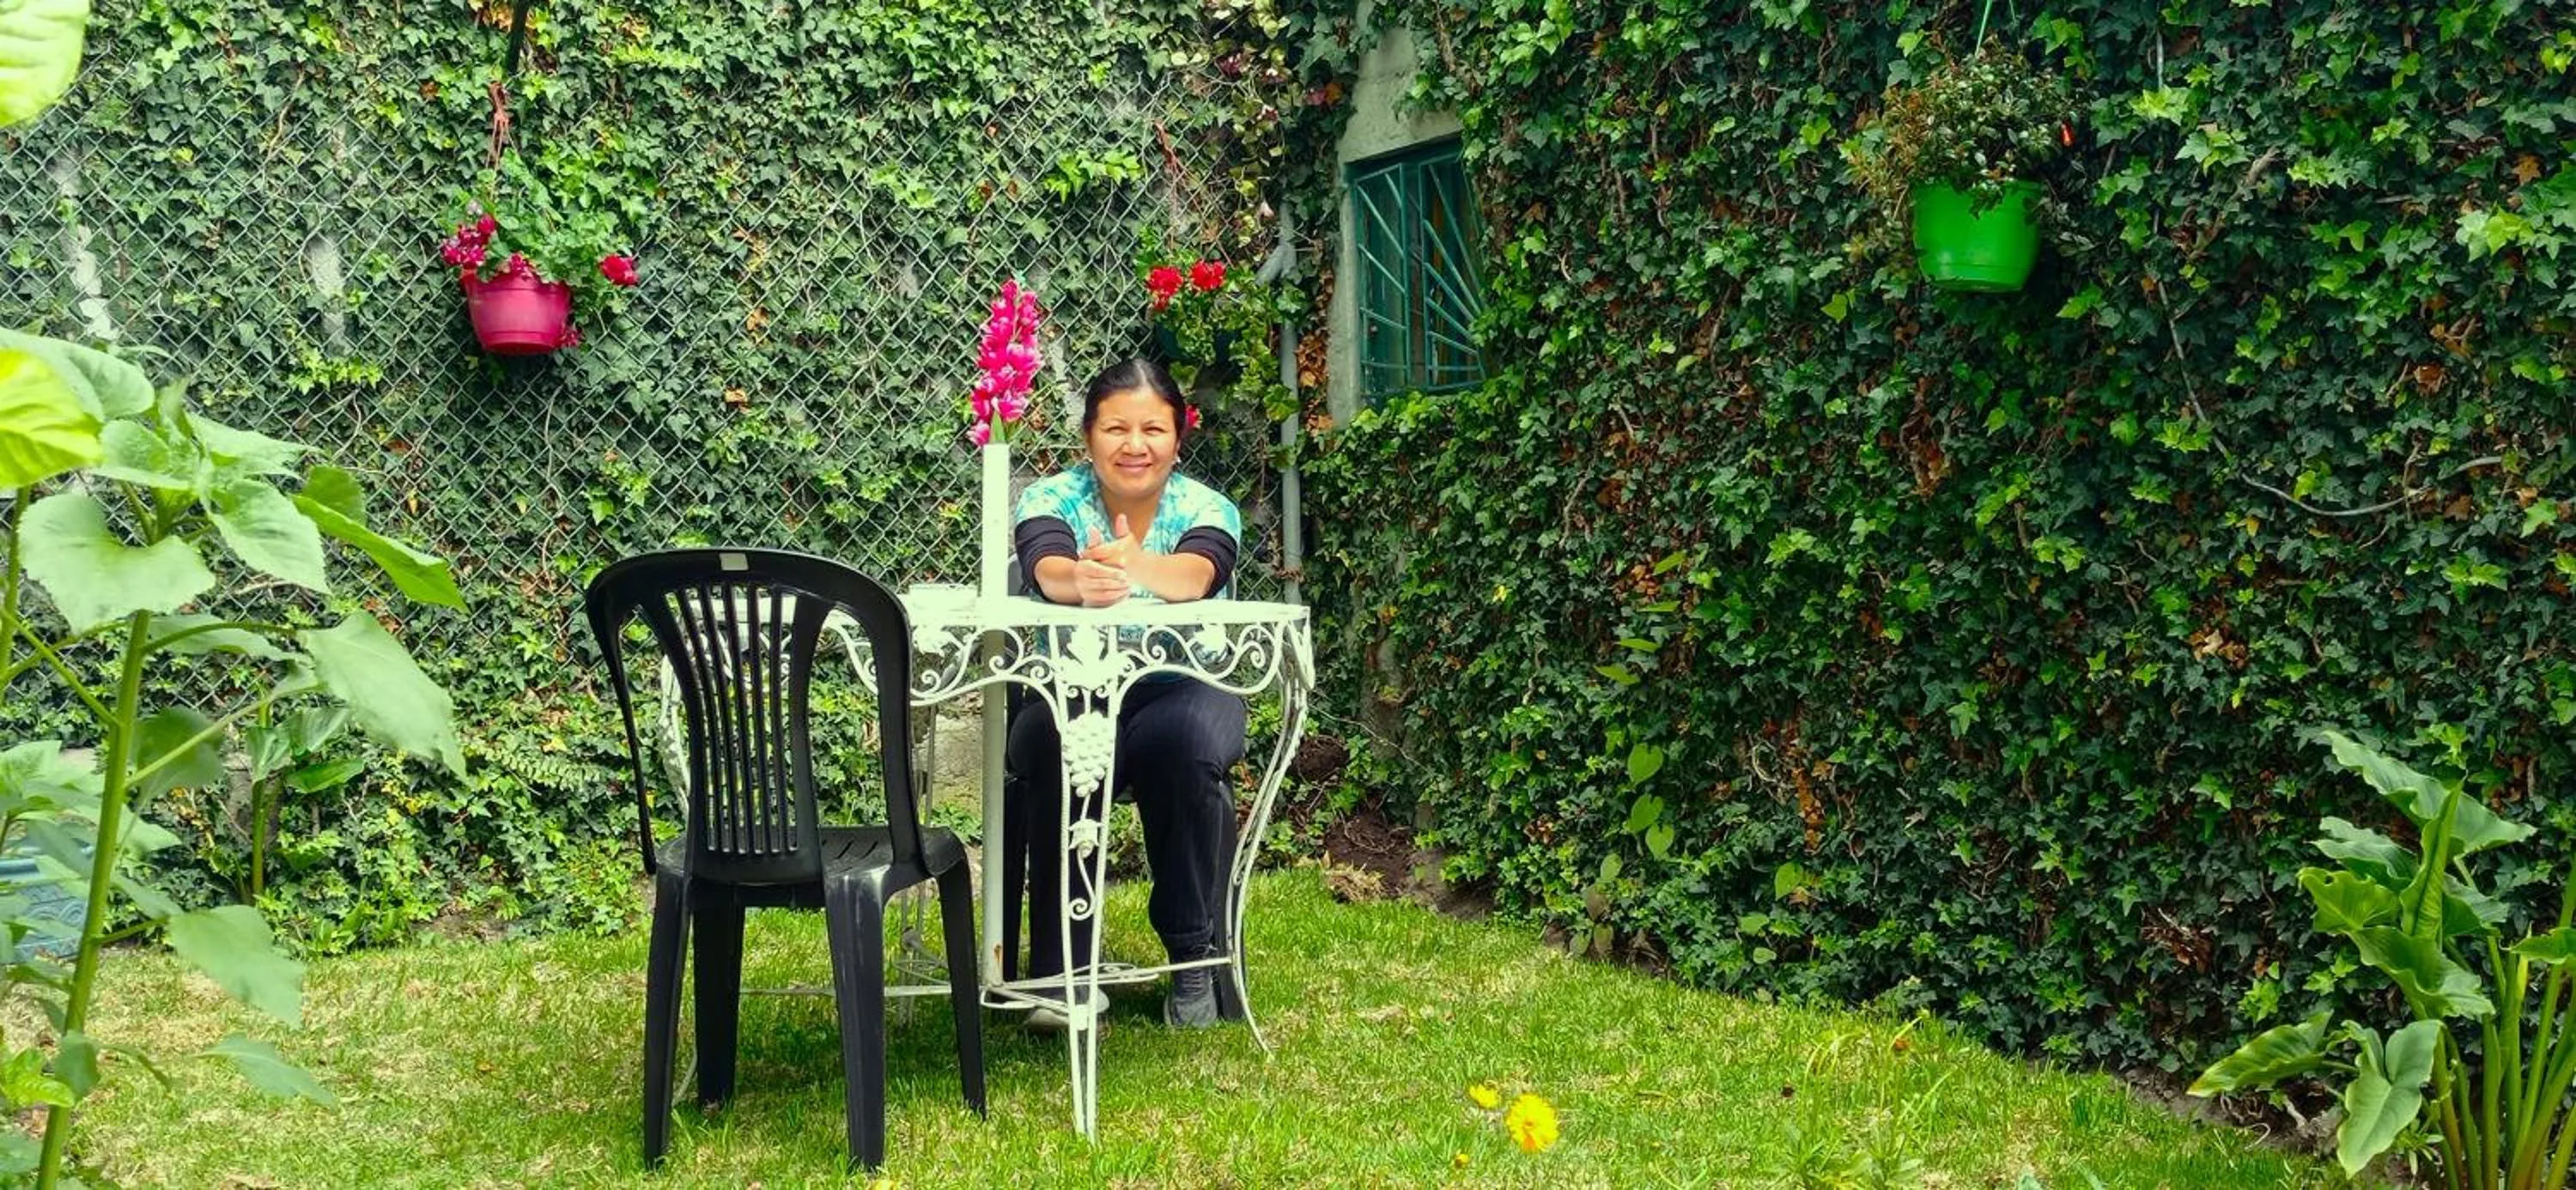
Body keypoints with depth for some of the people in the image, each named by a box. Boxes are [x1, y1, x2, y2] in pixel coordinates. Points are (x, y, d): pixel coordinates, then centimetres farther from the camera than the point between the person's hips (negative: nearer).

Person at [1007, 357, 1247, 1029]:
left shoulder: (1207, 508, -1)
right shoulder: (1051, 499, 0)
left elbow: (1195, 576, -26)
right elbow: (1049, 571, -25)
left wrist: (1137, 567, -50)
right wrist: (1082, 582, -50)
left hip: (1182, 693, 0)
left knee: (1187, 746, -34)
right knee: (1050, 747, -33)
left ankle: (1196, 961, -16)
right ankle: (1063, 967, -20)